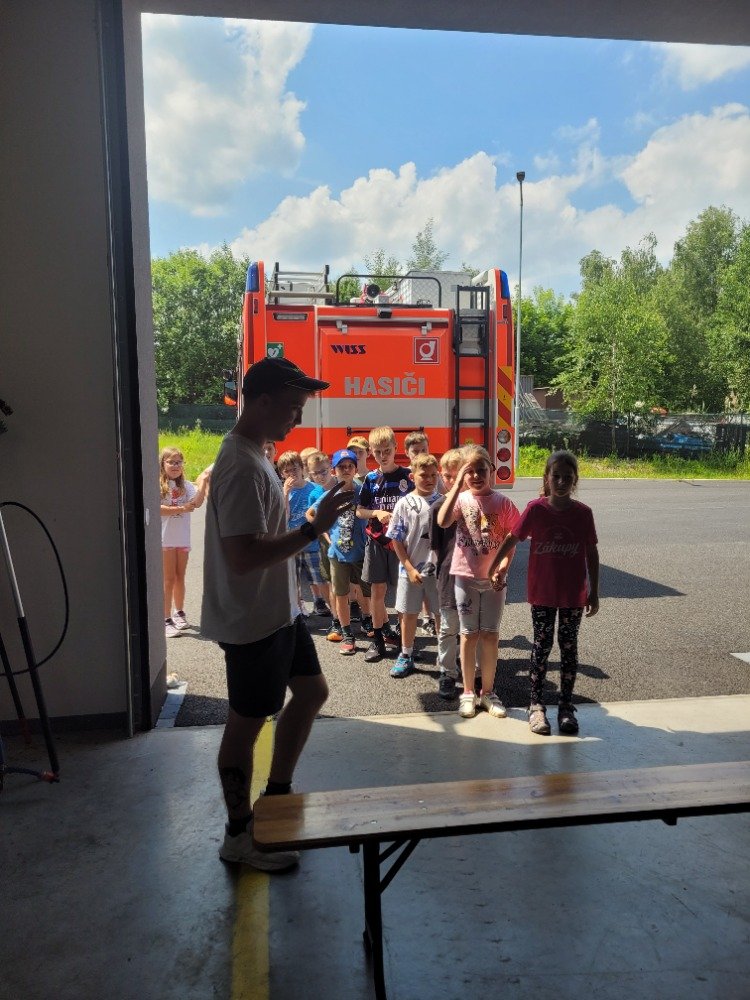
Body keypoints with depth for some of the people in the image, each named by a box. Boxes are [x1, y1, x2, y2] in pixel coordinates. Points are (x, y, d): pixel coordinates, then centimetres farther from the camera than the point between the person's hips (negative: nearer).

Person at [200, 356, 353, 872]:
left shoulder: (252, 454, 8)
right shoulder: (242, 466, -24)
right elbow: (243, 556, -31)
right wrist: (314, 528, -28)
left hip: (278, 611, 10)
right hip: (252, 622, -10)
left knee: (312, 693, 20)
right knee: (248, 722, 6)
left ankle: (275, 799, 36)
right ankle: (239, 834, 27)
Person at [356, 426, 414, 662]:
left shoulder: (408, 476, -2)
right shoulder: (371, 479, 4)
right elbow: (360, 511, 6)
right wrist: (376, 513, -13)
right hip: (377, 541, 2)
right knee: (378, 590, 6)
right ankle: (378, 637, 18)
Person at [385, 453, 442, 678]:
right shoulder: (405, 503, -5)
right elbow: (396, 539, -3)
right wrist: (409, 568, -8)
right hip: (411, 569, 0)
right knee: (409, 614, 11)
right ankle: (406, 656, 26)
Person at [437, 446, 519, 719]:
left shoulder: (502, 502, -2)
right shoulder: (461, 499, -4)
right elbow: (443, 522, -24)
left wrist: (504, 566, -14)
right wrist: (457, 485, -23)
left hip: (493, 578, 1)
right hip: (466, 576, -1)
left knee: (490, 635, 9)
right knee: (469, 634, 8)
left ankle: (488, 692, 23)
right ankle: (468, 692, 20)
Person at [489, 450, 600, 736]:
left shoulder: (583, 513, -5)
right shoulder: (535, 509, -8)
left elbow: (592, 553, 1)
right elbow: (512, 540, 1)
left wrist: (594, 592, 2)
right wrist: (494, 568, 6)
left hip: (574, 594, 1)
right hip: (542, 592, -1)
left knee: (569, 647, 10)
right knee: (542, 646, 7)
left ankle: (566, 706, 23)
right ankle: (536, 705, 20)